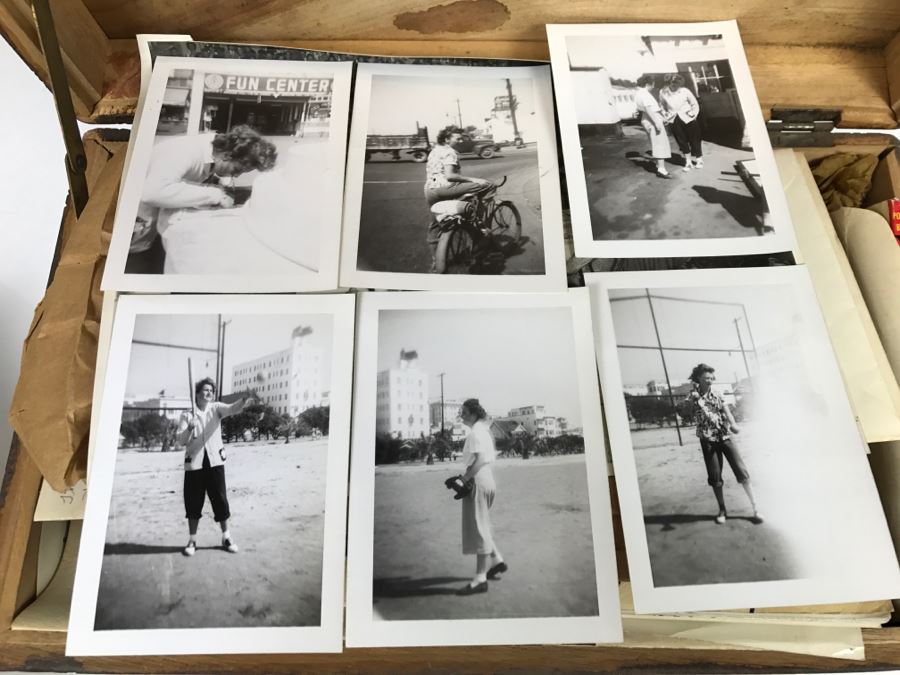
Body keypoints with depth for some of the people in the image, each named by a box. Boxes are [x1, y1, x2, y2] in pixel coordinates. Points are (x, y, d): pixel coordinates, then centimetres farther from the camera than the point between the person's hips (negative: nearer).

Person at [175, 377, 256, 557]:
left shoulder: (216, 408, 5)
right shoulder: (187, 414, 4)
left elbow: (231, 409, -17)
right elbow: (179, 440, -2)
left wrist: (243, 402, -39)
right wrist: (189, 429, -22)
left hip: (214, 461, 0)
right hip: (194, 462, 0)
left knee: (220, 500, 4)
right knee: (193, 502, 6)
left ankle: (226, 537, 18)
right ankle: (192, 540, 22)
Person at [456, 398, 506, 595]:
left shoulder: (475, 433, -15)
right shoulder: (484, 430, 14)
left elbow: (480, 459, -26)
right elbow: (492, 456, 19)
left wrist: (464, 478, -26)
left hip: (478, 481, -10)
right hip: (487, 478, 10)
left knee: (478, 528, -6)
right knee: (482, 525, 23)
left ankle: (480, 579, -1)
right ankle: (497, 560, 31)